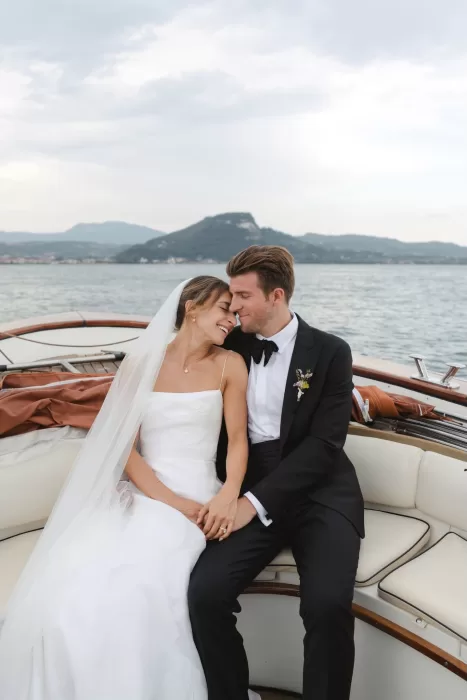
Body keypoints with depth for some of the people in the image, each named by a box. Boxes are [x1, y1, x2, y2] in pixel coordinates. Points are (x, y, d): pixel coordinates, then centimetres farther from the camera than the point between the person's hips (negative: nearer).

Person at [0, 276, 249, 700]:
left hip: (194, 498, -1)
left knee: (131, 592, -27)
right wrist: (169, 500, -12)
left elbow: (238, 439, 0)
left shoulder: (229, 365, 5)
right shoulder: (141, 363, 6)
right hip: (139, 495, 2)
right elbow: (125, 448, 1)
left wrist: (229, 495, -19)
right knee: (66, 589, -21)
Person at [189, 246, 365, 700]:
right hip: (252, 493, 3)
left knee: (327, 603, -28)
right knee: (204, 593, -21)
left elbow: (324, 443, -10)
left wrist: (255, 501, -18)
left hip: (320, 492, -2)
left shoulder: (330, 352, -1)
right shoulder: (232, 349, 8)